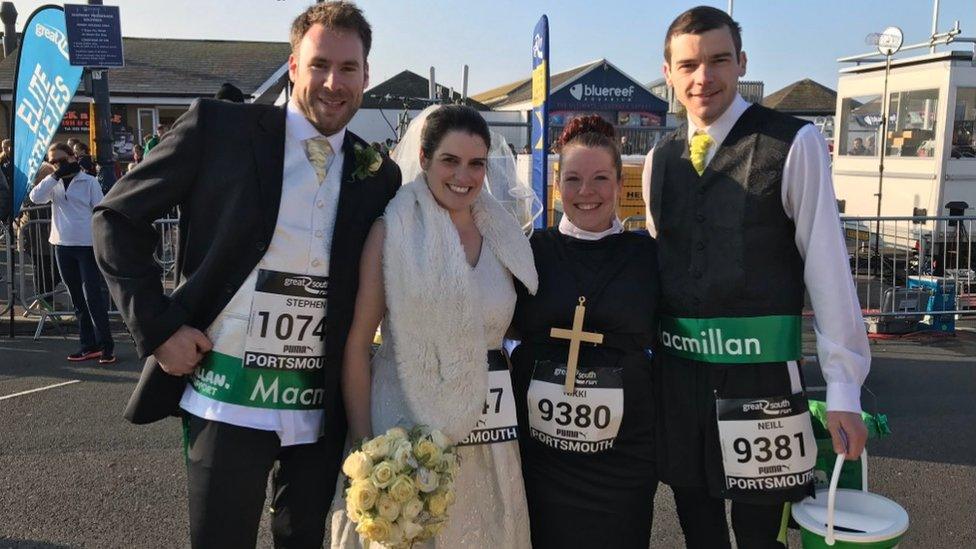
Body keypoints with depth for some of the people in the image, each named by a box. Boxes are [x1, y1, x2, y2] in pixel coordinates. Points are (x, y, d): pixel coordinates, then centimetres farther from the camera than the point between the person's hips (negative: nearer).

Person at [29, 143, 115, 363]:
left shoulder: (89, 182, -1)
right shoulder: (54, 184, 10)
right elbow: (35, 197, -8)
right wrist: (55, 175, -12)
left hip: (88, 245, -5)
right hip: (63, 246, 5)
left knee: (92, 296, -8)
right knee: (78, 299, 9)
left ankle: (106, 345, -2)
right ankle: (89, 345, 15)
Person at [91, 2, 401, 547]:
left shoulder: (379, 176, 4)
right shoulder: (219, 128, -6)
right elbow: (117, 218, 0)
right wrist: (157, 325, -8)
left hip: (323, 406, 3)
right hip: (229, 399, -3)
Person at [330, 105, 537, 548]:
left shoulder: (504, 237, 7)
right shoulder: (394, 231, -6)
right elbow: (356, 344, -8)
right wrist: (362, 446, -11)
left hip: (487, 435, 4)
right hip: (403, 426, -4)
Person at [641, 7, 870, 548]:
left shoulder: (793, 144, -8)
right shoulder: (659, 158, 7)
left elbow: (827, 265, -9)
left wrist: (844, 387, -10)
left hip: (760, 369, -4)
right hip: (676, 368, 5)